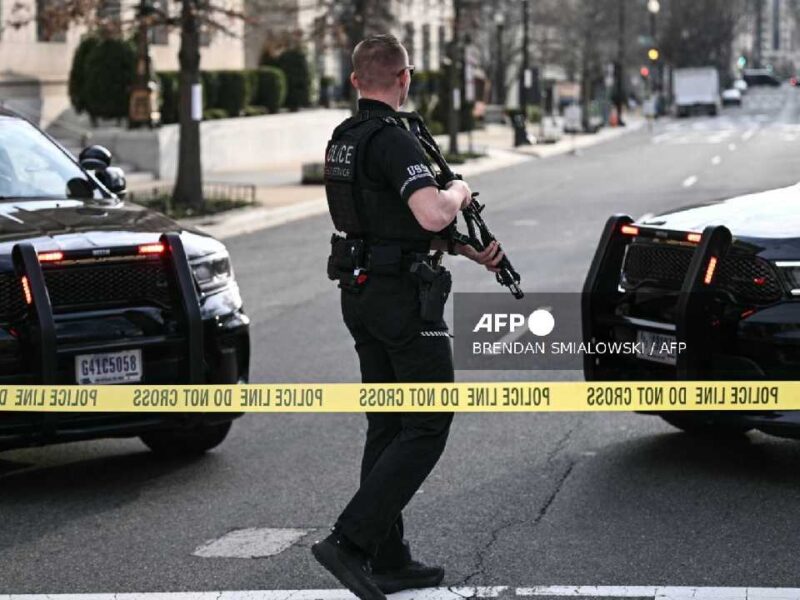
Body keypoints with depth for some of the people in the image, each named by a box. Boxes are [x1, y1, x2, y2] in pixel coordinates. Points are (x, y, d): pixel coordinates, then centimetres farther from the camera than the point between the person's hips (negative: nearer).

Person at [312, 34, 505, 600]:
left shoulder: (343, 139, 12)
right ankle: (350, 540, -12)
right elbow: (432, 215, -32)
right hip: (405, 298, -9)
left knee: (388, 427, 13)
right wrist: (458, 191, -9)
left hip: (360, 294, 9)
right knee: (427, 428, -3)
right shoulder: (394, 140, -18)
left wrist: (469, 249, 14)